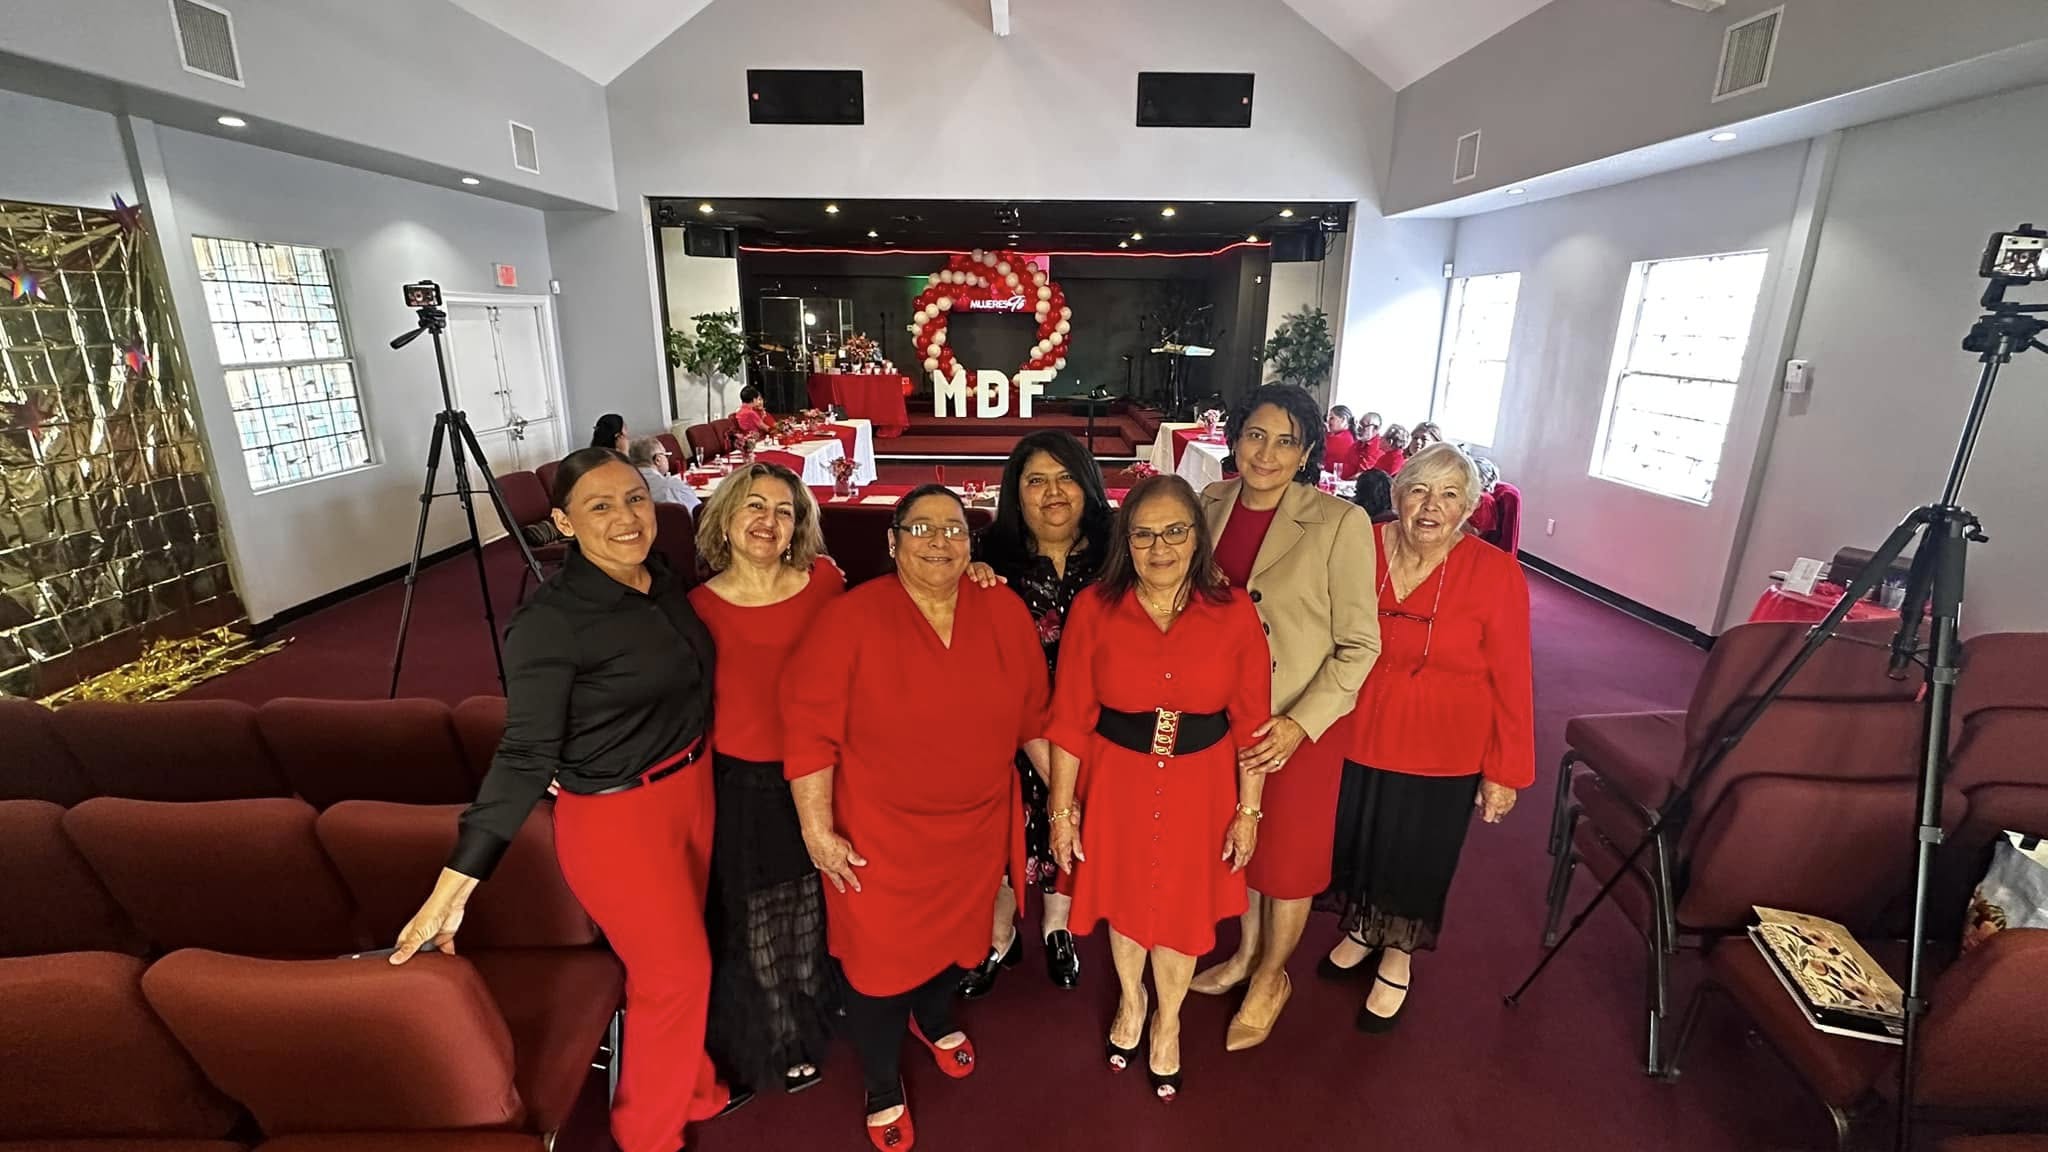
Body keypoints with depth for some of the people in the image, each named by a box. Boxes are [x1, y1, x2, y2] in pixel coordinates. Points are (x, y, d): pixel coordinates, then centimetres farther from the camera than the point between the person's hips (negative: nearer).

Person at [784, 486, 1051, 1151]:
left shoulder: (1006, 613, -8)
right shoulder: (849, 619, -19)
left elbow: (1034, 715, 2)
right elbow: (809, 732, -15)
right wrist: (818, 831, -14)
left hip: (976, 827, 4)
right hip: (880, 834, -3)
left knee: (955, 933, 26)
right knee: (881, 958, 14)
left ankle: (934, 1021, 60)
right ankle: (883, 1088, 44)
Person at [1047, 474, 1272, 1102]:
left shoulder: (1234, 611, -12)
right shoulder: (1094, 608, -14)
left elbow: (1251, 721, -5)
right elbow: (1070, 718, -9)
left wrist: (1249, 810, -1)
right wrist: (1062, 807, -5)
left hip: (1200, 785, 0)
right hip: (1117, 782, 0)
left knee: (1183, 908, 18)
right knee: (1123, 898, 22)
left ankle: (1168, 1021, 50)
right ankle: (1130, 998, 55)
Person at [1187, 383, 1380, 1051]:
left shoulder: (1340, 523, -17)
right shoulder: (1211, 504, -3)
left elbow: (1360, 644, -13)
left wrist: (1300, 724, -20)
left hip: (1299, 725, -4)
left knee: (1288, 855, 15)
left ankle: (1271, 978, 42)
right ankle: (1247, 952, 49)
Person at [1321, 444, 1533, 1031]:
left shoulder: (1495, 572, -16)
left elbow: (1510, 678, -10)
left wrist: (1506, 771, -6)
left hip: (1441, 750, -2)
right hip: (1358, 736, 2)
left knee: (1417, 855, 17)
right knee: (1356, 838, 20)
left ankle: (1397, 959, 46)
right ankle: (1362, 930, 52)